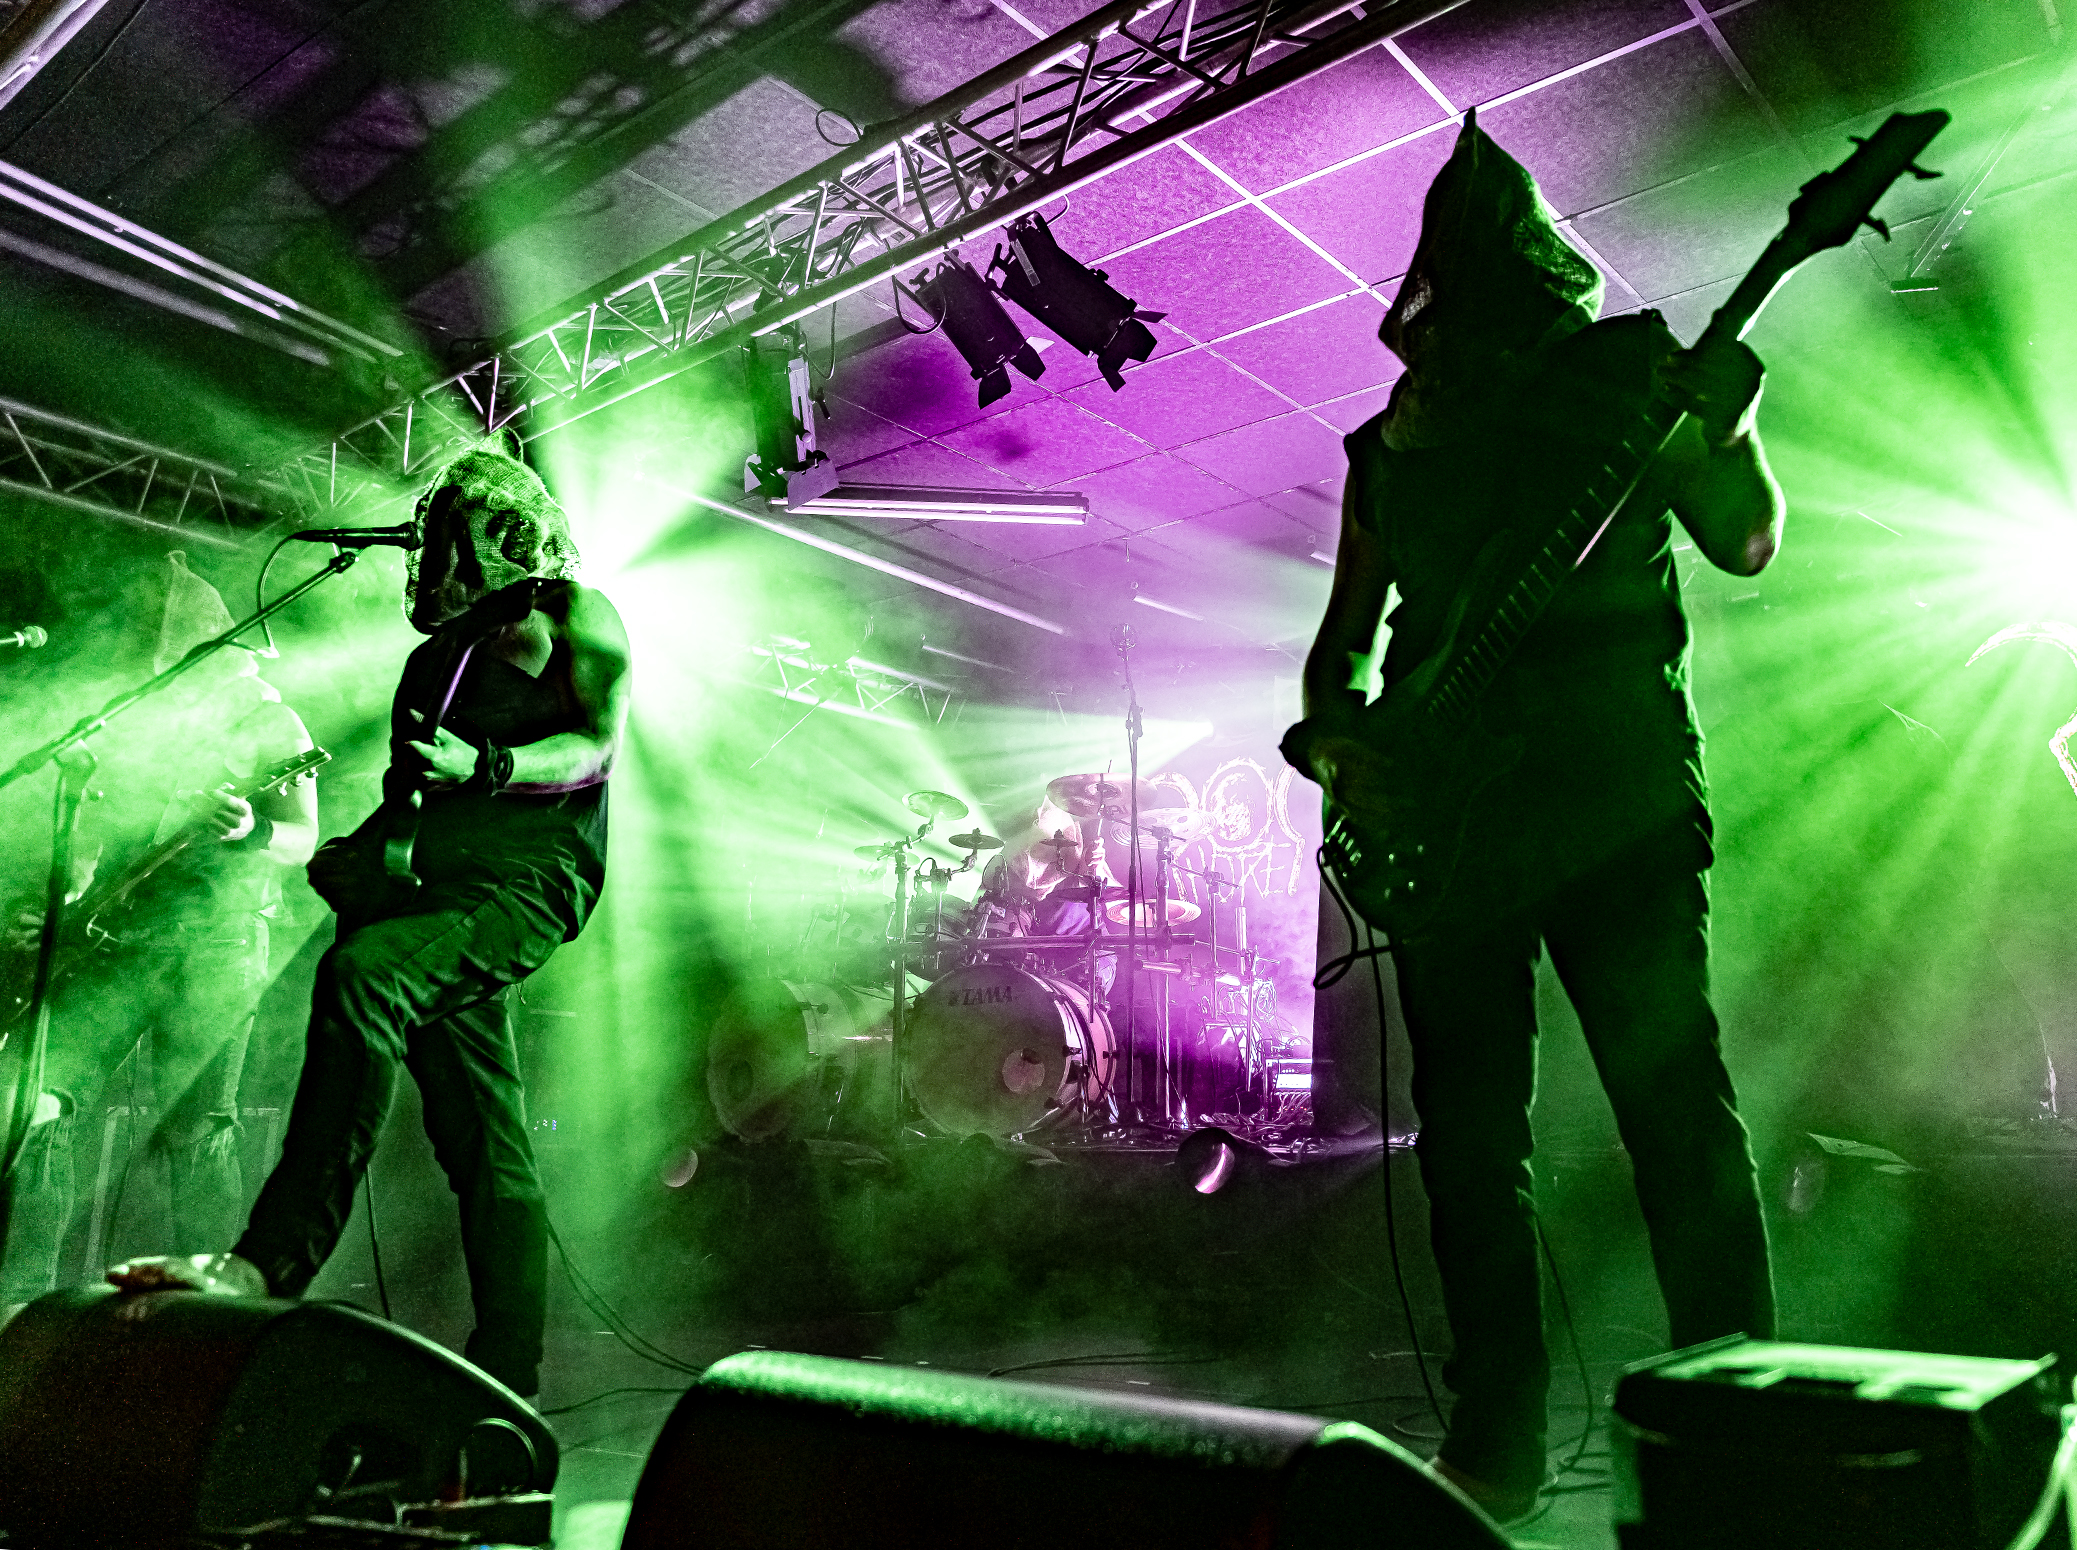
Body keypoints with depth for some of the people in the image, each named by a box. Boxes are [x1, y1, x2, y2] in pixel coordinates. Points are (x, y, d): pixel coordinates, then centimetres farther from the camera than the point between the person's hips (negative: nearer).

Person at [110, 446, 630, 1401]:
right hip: (434, 877, 7)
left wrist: (481, 769, -19)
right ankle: (505, 1385, 6)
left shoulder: (571, 613, 8)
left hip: (529, 867, -6)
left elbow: (598, 745, -5)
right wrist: (359, 852, 8)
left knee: (363, 970, -34)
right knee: (485, 1148, 3)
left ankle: (273, 1261, -34)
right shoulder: (434, 657, 28)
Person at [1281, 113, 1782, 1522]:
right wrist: (1333, 739, -2)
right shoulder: (1394, 437, 17)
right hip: (1440, 807, 3)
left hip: (1617, 786, -2)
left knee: (1677, 1110, -7)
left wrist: (1722, 424, -13)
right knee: (1470, 1142, 5)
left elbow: (1747, 542, 6)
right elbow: (1343, 637, 18)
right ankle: (1496, 1447, 16)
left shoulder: (1635, 368, 12)